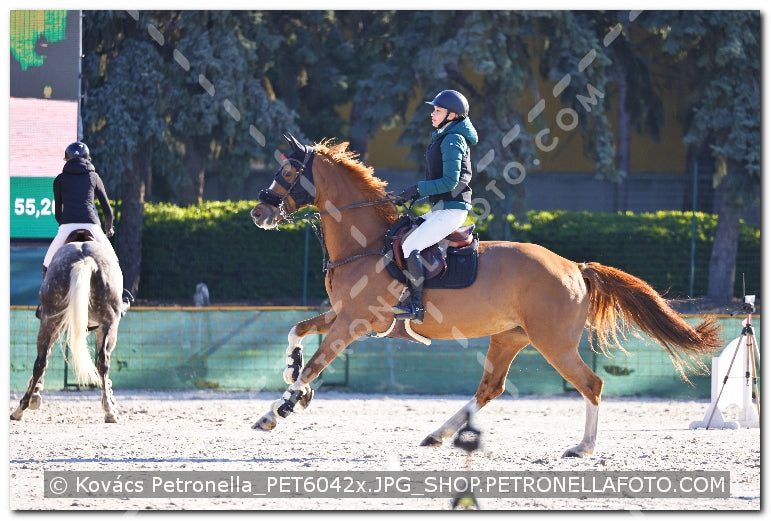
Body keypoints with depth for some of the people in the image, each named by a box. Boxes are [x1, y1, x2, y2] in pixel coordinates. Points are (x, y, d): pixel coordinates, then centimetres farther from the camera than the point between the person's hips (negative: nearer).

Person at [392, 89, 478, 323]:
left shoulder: (452, 140, -13)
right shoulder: (443, 138, 18)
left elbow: (450, 181, -21)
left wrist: (417, 189, -18)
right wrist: (414, 194, 12)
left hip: (451, 210, -11)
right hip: (441, 209, 11)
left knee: (410, 247, -22)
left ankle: (416, 306, -24)